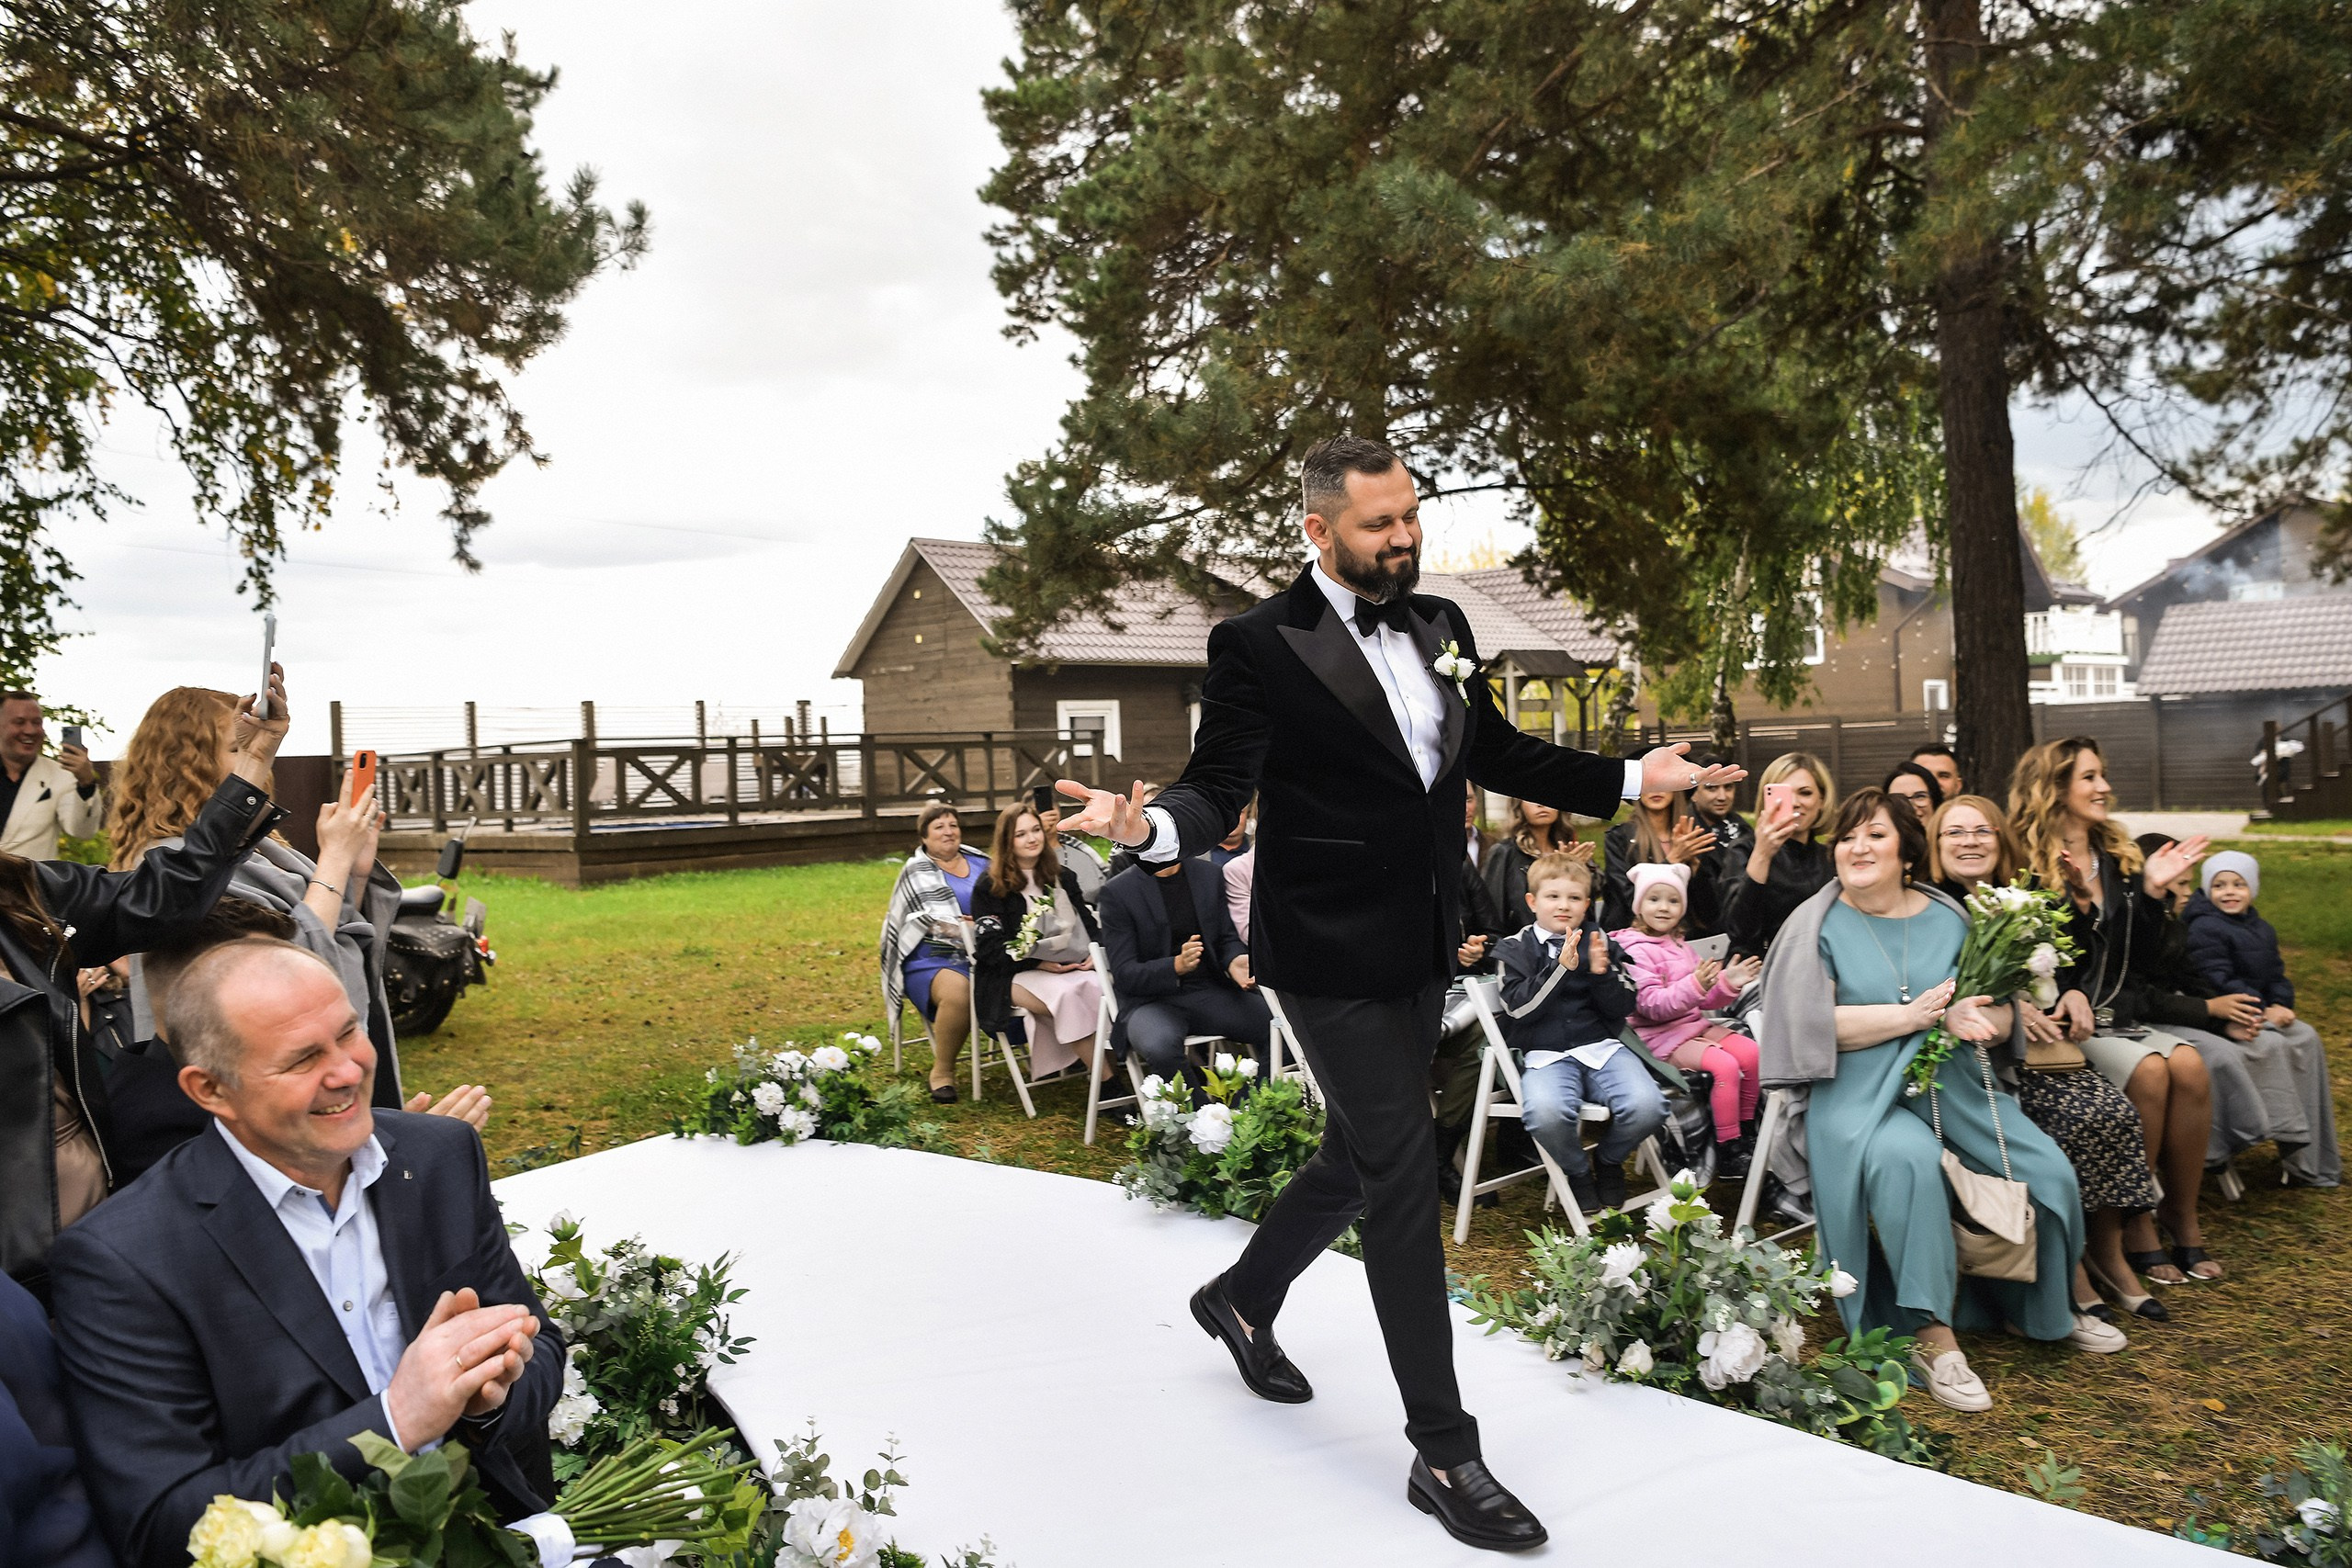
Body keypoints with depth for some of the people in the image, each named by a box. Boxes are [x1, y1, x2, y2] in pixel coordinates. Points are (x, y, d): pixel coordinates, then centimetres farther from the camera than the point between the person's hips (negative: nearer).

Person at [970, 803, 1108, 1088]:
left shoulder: (1062, 879, 19)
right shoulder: (989, 889, 2)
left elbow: (1089, 923, 19)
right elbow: (990, 947, -5)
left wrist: (1094, 952, -5)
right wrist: (1040, 963, -16)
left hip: (1068, 966, 4)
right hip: (1014, 975, -4)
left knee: (1099, 987, -33)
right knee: (1067, 994, -37)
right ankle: (1106, 1083, -34)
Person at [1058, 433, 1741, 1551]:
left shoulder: (1440, 628, 8)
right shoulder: (1260, 645, -12)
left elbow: (1497, 755, 17)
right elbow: (1218, 785, -16)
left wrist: (1629, 779, 17)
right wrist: (1154, 827, -37)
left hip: (1422, 951, 7)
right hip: (1331, 956, -7)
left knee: (1361, 1158, 19)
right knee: (1403, 1176, -5)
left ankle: (1244, 1298, 46)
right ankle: (1444, 1454, 8)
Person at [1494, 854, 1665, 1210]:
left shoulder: (1601, 941, 13)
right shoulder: (1516, 948, 7)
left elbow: (1624, 1007, 9)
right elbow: (1518, 1007, -7)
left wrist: (1602, 972, -11)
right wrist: (1561, 967, -16)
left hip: (1601, 1047, 3)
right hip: (1544, 1055, -2)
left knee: (1647, 1106, -27)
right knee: (1545, 1115, -35)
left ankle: (1608, 1160, 9)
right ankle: (1578, 1171, 1)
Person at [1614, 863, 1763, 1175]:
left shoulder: (1680, 946, 14)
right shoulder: (1635, 950, -11)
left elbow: (1703, 1000, 15)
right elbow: (1652, 1005, -22)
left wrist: (1727, 984, -6)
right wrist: (1694, 985, -35)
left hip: (1695, 1024, 8)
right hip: (1663, 1036, -8)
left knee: (1752, 1053, -8)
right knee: (1725, 1065, -25)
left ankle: (1745, 1132, 8)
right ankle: (1728, 1152, -15)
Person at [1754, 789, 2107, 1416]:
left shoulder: (1950, 918, 12)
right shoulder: (1819, 923, 0)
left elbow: (2002, 1016, 11)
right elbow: (1815, 1023, -12)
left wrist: (1972, 1017, -13)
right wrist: (1916, 1015, -16)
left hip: (1956, 1086, 5)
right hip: (1863, 1094, -4)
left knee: (2049, 1172, -12)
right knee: (1908, 1159, -34)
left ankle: (2042, 1309, 18)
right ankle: (1933, 1337, -23)